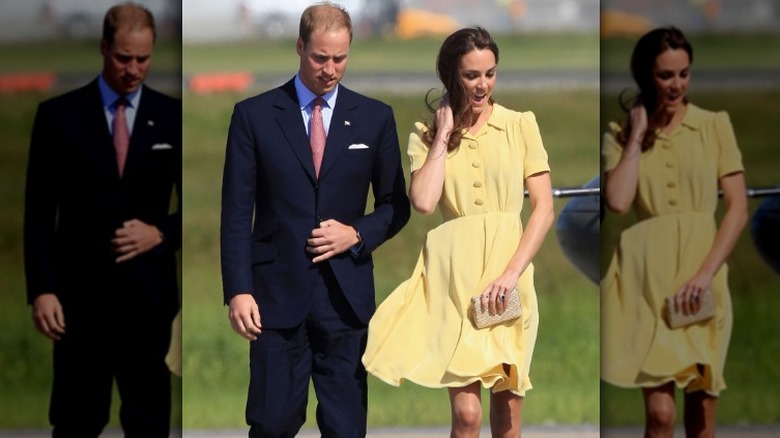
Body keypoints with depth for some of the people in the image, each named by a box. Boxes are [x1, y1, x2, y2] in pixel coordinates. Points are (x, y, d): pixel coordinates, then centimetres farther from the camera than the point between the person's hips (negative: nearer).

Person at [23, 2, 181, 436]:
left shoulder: (173, 116, 4)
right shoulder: (59, 115, 0)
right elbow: (40, 211, -1)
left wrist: (161, 234, -11)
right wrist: (42, 290, -9)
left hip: (148, 292, 1)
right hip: (80, 291, -1)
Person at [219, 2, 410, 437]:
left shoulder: (375, 118, 7)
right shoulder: (254, 115, 2)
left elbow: (396, 205, 13)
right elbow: (237, 213, 0)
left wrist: (356, 234, -7)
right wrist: (238, 291, -9)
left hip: (346, 297, 2)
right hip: (277, 292, -1)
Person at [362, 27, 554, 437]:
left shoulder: (520, 125, 5)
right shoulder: (427, 134, 7)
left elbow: (544, 207, 0)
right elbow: (423, 201, -9)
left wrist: (511, 273, -10)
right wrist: (444, 137, -3)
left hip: (508, 273, 1)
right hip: (454, 278, -1)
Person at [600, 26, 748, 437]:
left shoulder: (715, 125, 6)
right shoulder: (621, 134, 7)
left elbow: (738, 208, 0)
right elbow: (618, 202, -10)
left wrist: (705, 273, -11)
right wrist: (637, 136, -4)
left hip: (700, 273, 1)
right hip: (646, 277, -1)